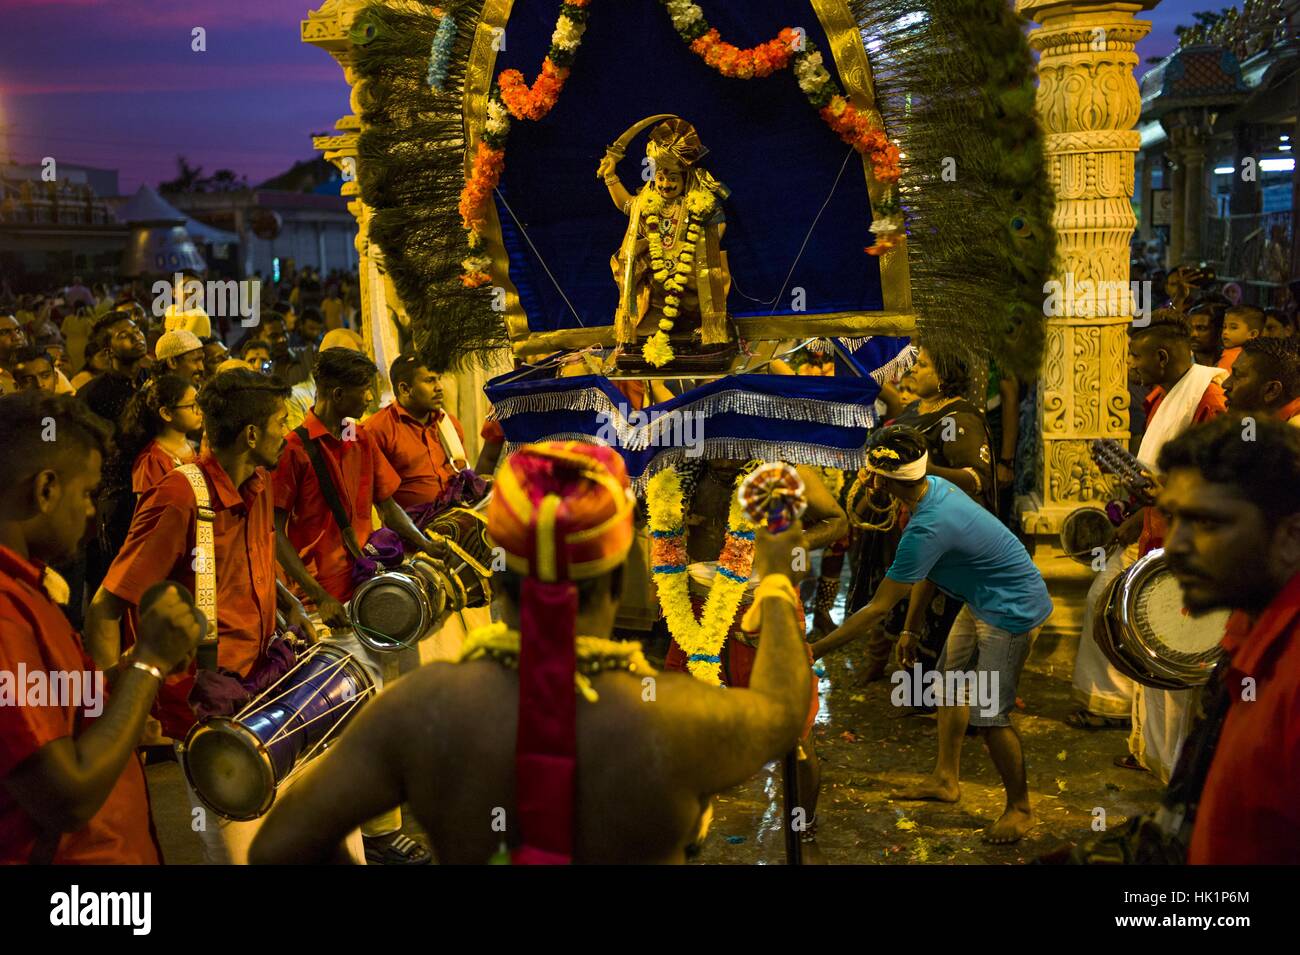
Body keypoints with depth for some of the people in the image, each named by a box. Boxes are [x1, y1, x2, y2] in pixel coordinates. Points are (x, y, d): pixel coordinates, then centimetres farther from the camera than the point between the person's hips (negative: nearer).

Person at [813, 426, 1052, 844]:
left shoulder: (927, 528, -33)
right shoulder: (936, 487, -5)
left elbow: (878, 608, -28)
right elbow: (924, 573, 8)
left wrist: (815, 650, -23)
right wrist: (911, 630, 13)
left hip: (1012, 610, -10)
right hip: (982, 602, 10)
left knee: (989, 715, -7)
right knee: (950, 680, 18)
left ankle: (1020, 809, 13)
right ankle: (945, 780, 33)